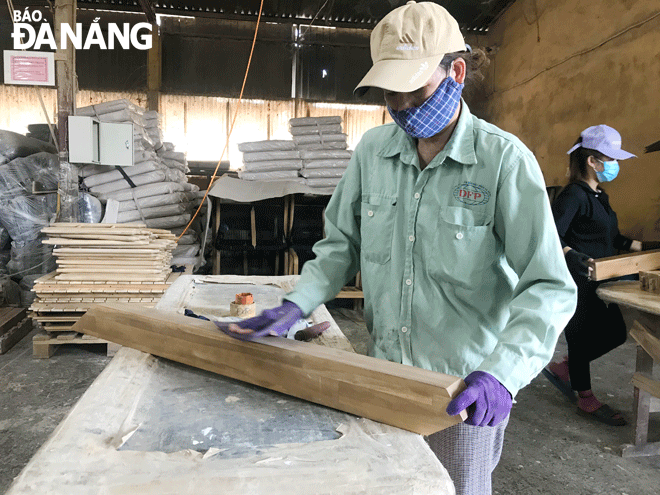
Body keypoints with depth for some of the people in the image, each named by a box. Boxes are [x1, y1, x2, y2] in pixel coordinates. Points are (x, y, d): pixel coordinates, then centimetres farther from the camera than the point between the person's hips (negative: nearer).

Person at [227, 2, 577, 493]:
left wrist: (501, 372, -30)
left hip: (465, 386, -4)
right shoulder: (372, 150, -1)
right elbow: (342, 244, 6)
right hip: (385, 374, 4)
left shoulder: (505, 160, -15)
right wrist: (296, 304, -8)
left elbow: (548, 288, -17)